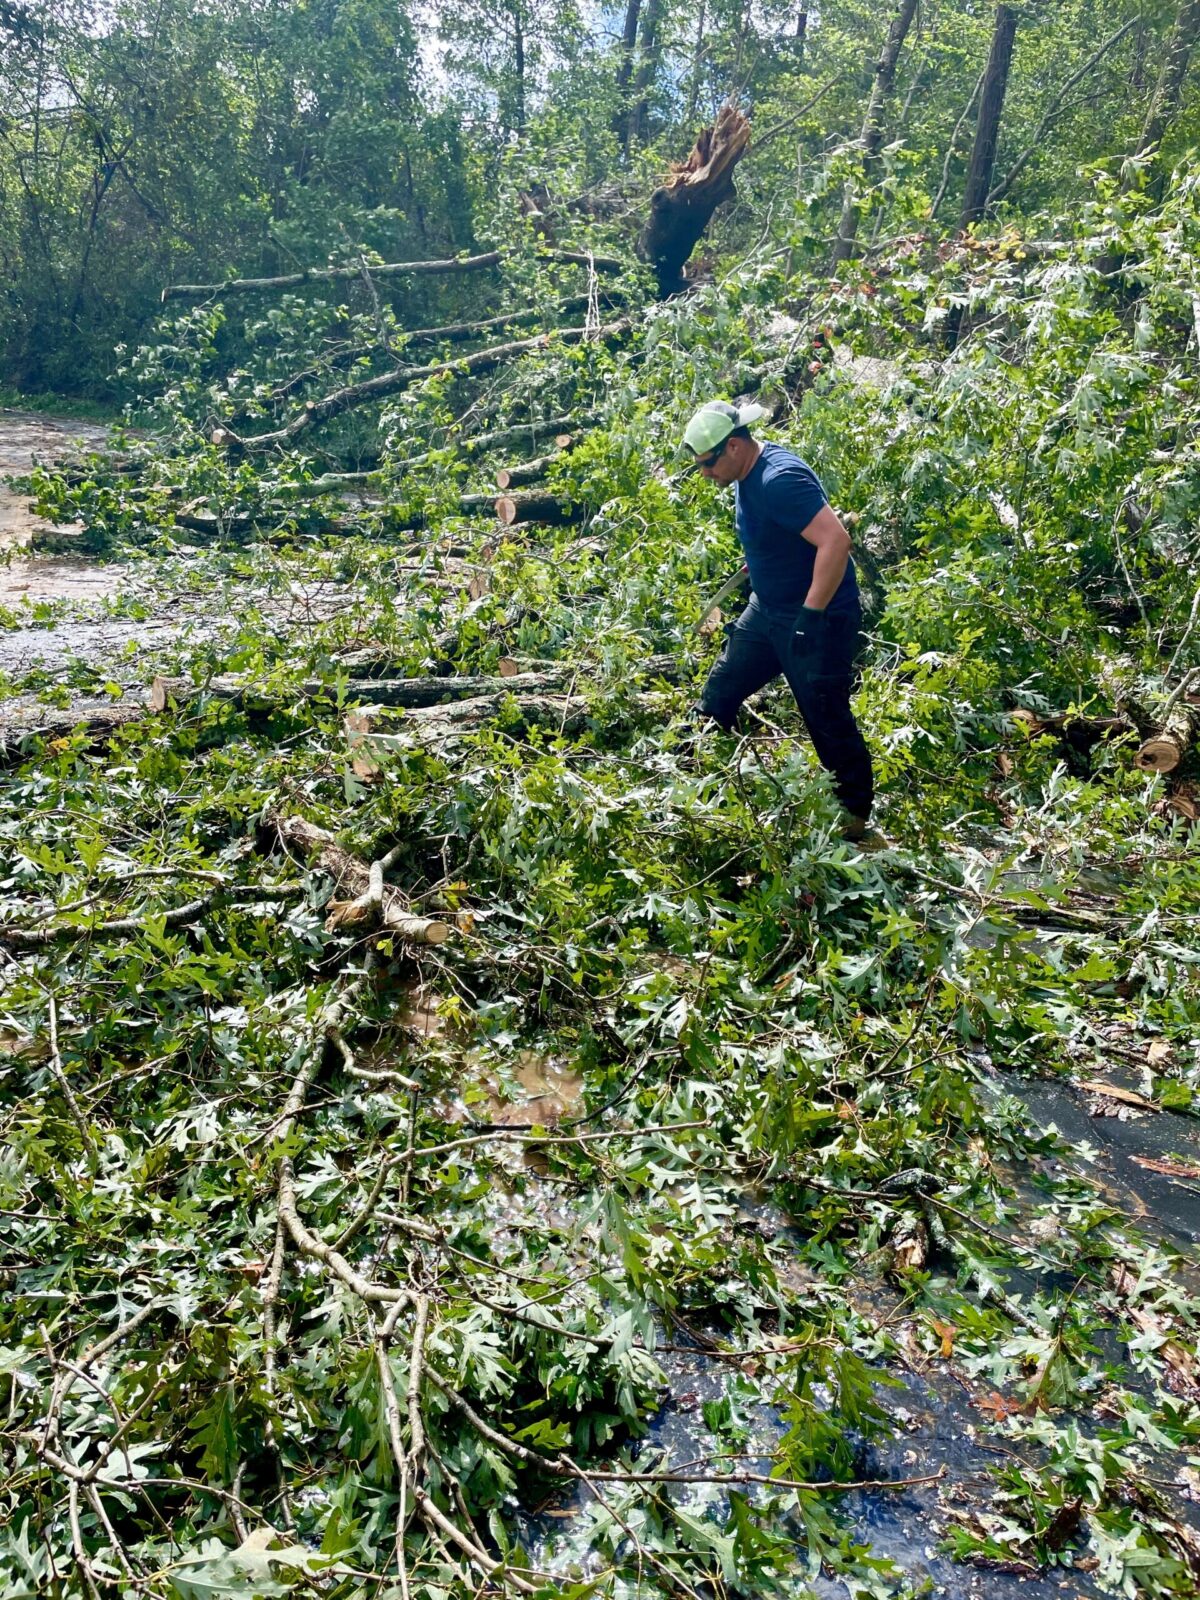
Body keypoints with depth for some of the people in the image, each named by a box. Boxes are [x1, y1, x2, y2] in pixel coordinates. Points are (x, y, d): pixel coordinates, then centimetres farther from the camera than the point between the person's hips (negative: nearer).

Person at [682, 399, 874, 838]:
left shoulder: (780, 480, -27)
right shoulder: (746, 475, 2)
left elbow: (836, 541, -34)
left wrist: (811, 615, -33)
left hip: (819, 620, -10)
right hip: (767, 611, 10)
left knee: (827, 720, 0)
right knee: (718, 695, 13)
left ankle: (856, 817, 17)